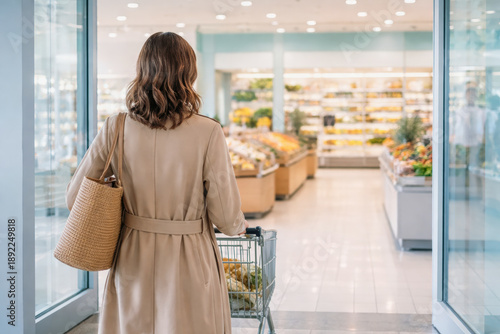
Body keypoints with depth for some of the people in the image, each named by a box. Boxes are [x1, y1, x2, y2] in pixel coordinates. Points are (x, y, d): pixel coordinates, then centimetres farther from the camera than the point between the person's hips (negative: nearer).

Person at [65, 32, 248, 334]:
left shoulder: (116, 129, -6)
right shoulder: (208, 133, -15)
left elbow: (75, 197, 3)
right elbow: (227, 218, -11)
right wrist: (241, 225, 12)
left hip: (133, 264, 3)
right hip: (189, 266, -3)